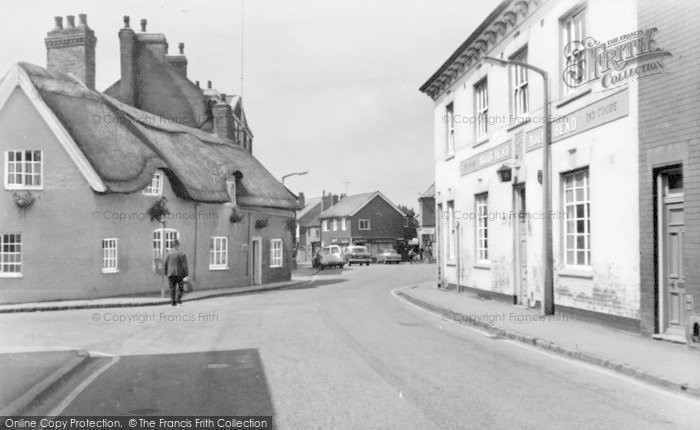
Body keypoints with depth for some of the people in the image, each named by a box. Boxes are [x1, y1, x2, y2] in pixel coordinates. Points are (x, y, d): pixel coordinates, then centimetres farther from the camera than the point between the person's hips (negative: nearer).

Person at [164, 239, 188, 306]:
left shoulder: (169, 254, 1)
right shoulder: (182, 254, -8)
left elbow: (165, 264, 6)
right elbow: (184, 265, -10)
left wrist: (166, 273, 16)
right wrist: (186, 275, -7)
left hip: (170, 274, 2)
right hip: (179, 273, -2)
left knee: (172, 287, 7)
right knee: (180, 287, 13)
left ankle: (173, 302, 5)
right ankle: (178, 299, 2)